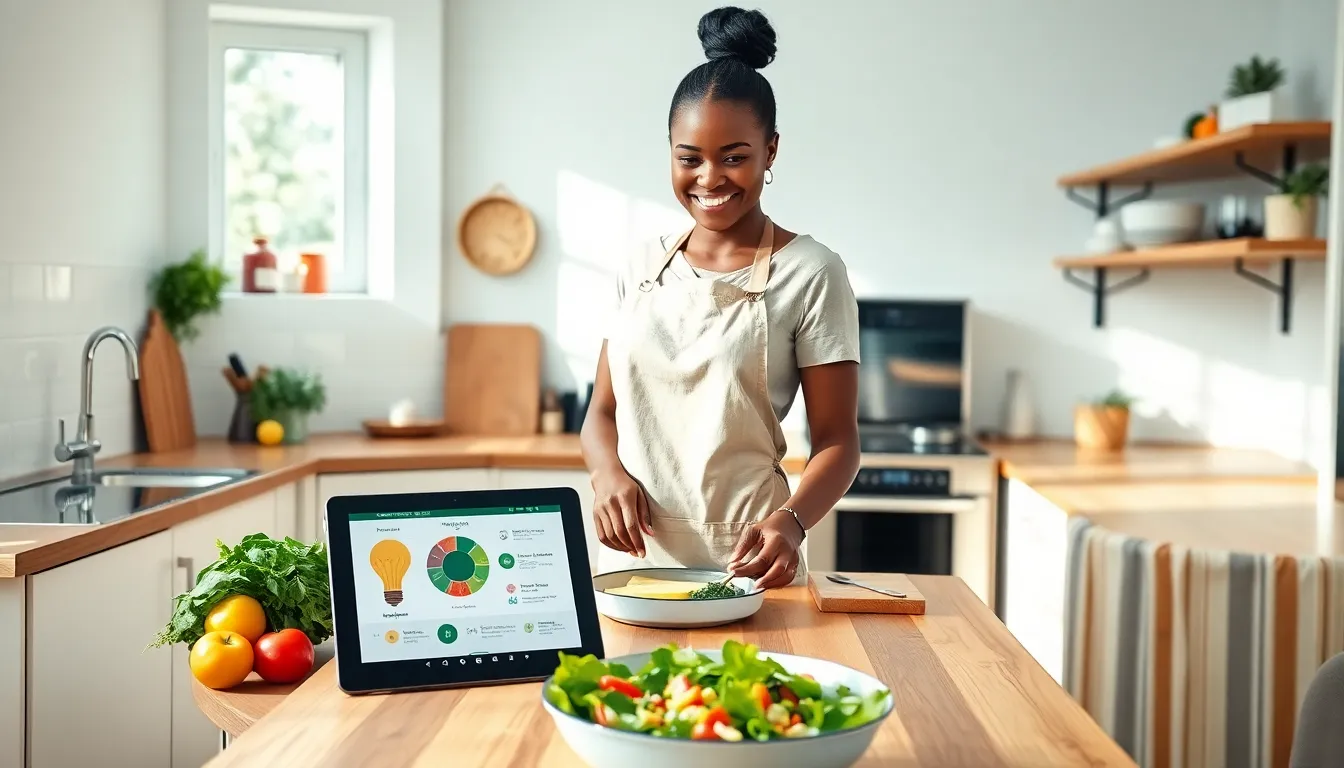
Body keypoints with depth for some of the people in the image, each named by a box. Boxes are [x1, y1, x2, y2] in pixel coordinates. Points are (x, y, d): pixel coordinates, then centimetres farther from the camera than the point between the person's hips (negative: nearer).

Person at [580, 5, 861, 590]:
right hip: (632, 554, 4)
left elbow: (836, 442, -7)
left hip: (743, 563, -3)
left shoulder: (810, 273, -6)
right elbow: (602, 411, 13)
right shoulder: (641, 271, 8)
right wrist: (608, 472, -9)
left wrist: (790, 521, -26)